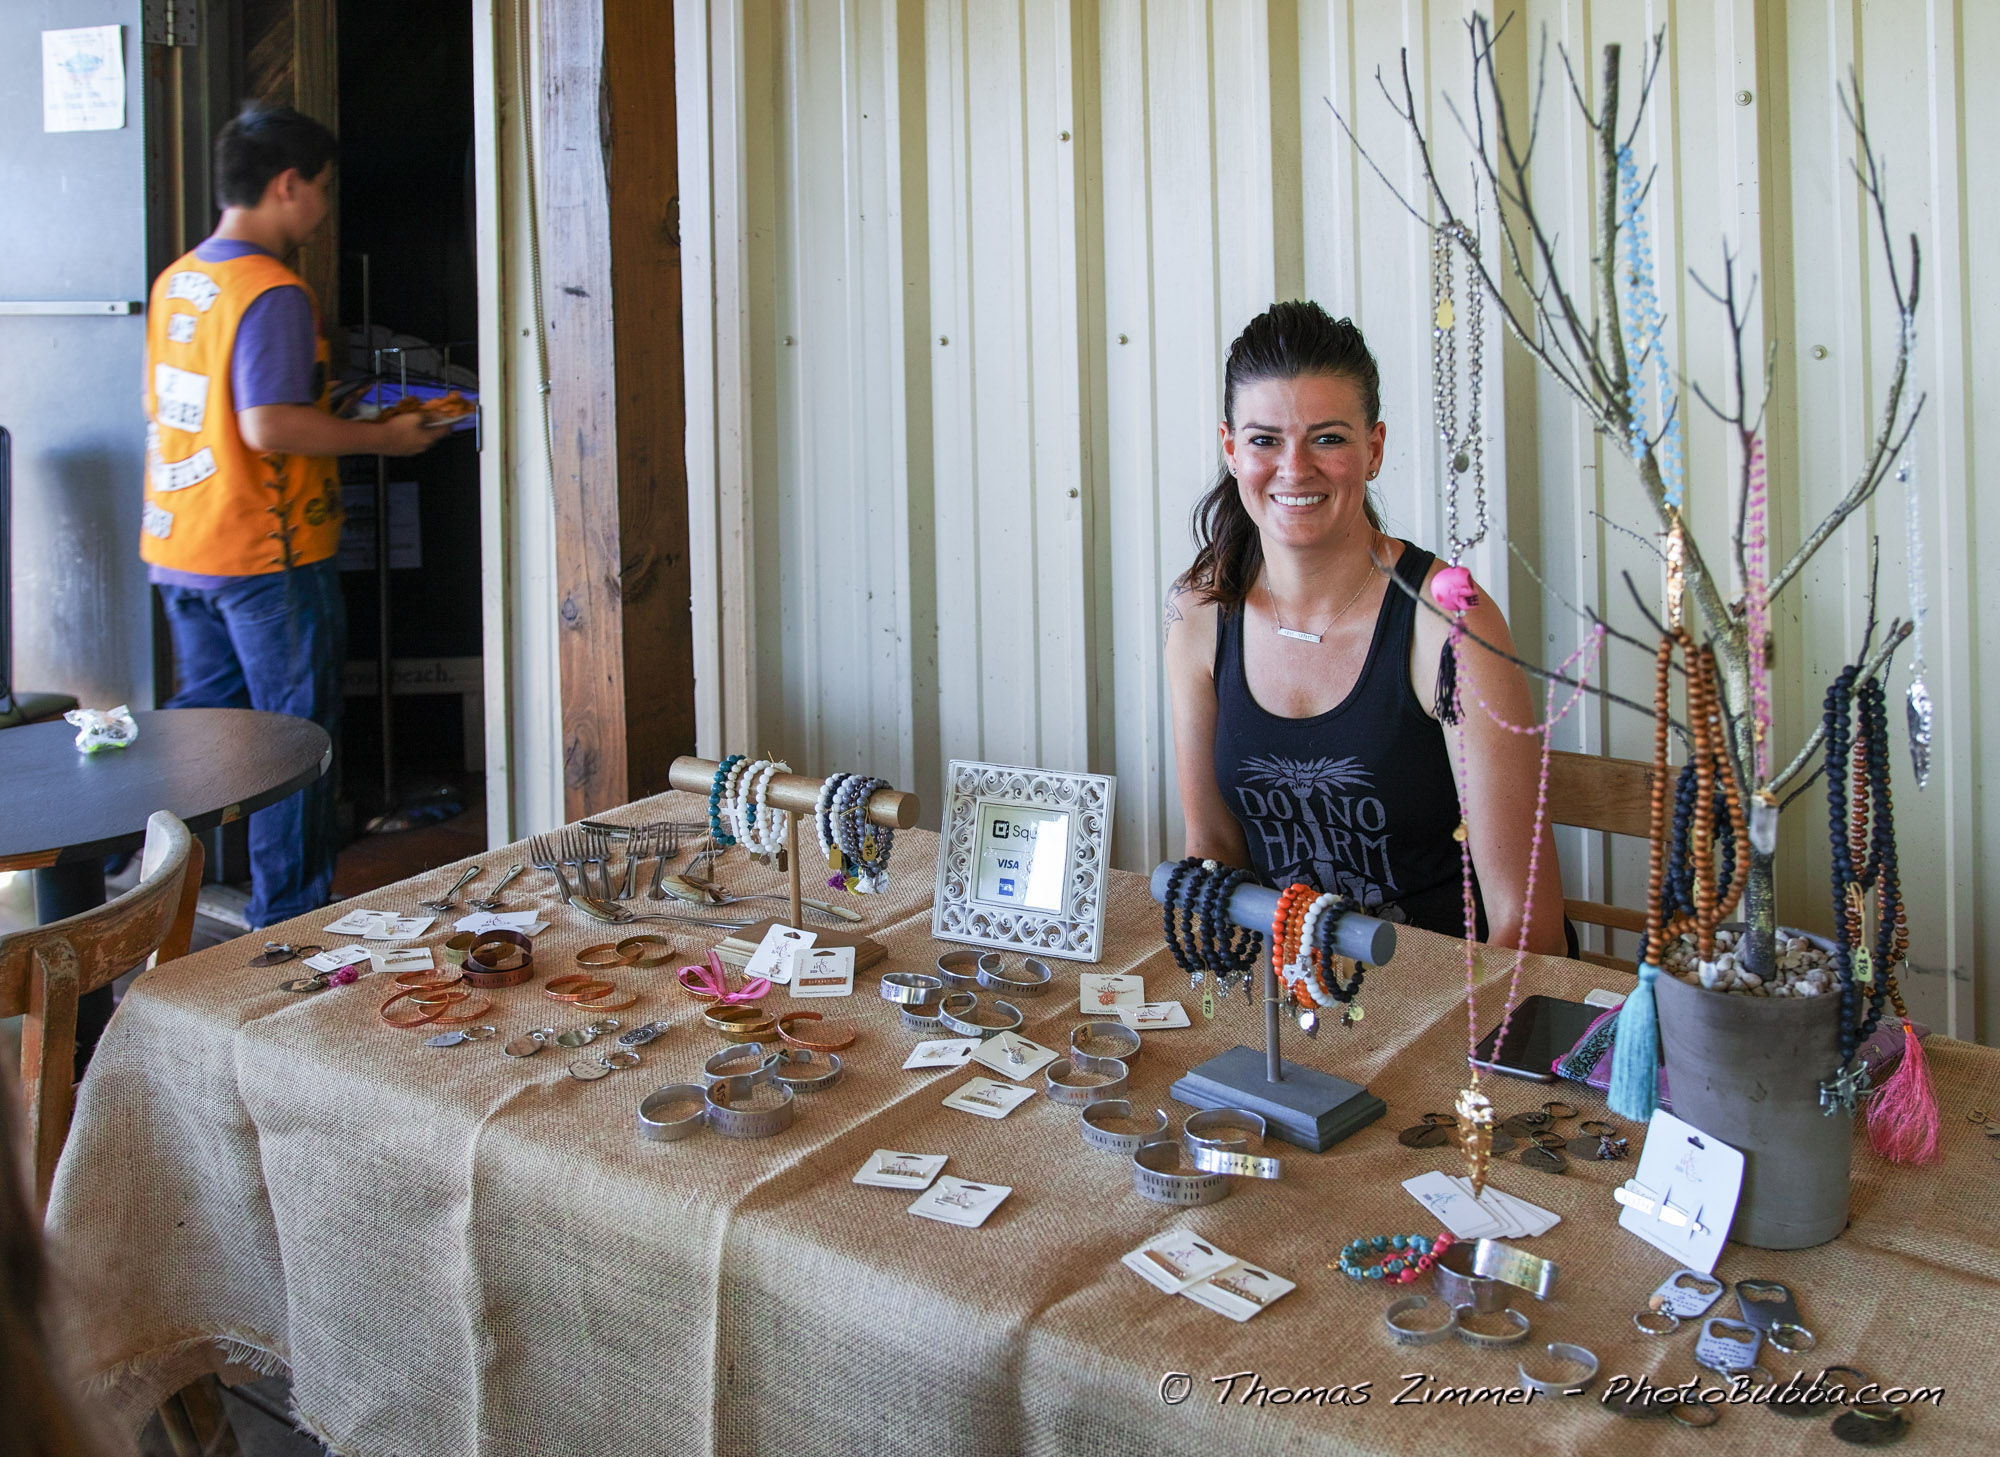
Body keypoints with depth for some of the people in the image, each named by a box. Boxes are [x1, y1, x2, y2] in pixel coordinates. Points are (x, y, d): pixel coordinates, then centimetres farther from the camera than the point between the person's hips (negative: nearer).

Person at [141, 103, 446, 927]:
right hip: (267, 555, -8)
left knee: (205, 711, 21)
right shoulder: (273, 293, -17)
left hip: (177, 549, 8)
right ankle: (288, 920, 11)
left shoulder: (175, 282, 10)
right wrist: (382, 437, -14)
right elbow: (268, 426, -25)